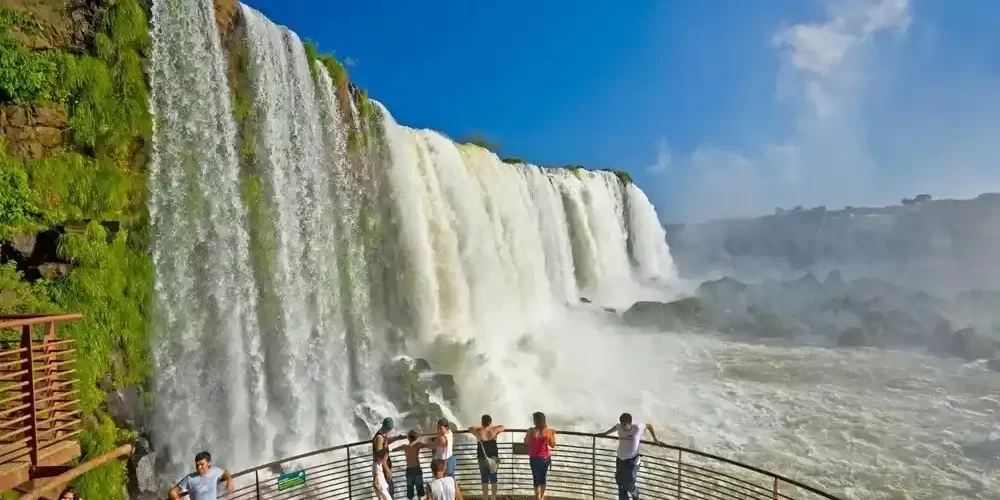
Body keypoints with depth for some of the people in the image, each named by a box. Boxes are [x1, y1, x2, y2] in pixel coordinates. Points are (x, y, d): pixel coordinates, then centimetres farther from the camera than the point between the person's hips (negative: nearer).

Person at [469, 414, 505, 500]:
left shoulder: (478, 433, -13)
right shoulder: (494, 431, -11)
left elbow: (470, 428, 8)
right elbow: (503, 427, 8)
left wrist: (481, 427, 13)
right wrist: (491, 426, 13)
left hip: (482, 459, -1)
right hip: (493, 458, 1)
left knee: (485, 480, 9)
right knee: (493, 479, 12)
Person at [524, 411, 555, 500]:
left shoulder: (531, 431, -14)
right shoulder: (549, 431, -10)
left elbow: (526, 443, -1)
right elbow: (553, 445, 0)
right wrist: (553, 435, 14)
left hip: (534, 458, -2)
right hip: (546, 458, 2)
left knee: (536, 478, 11)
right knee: (543, 477, 21)